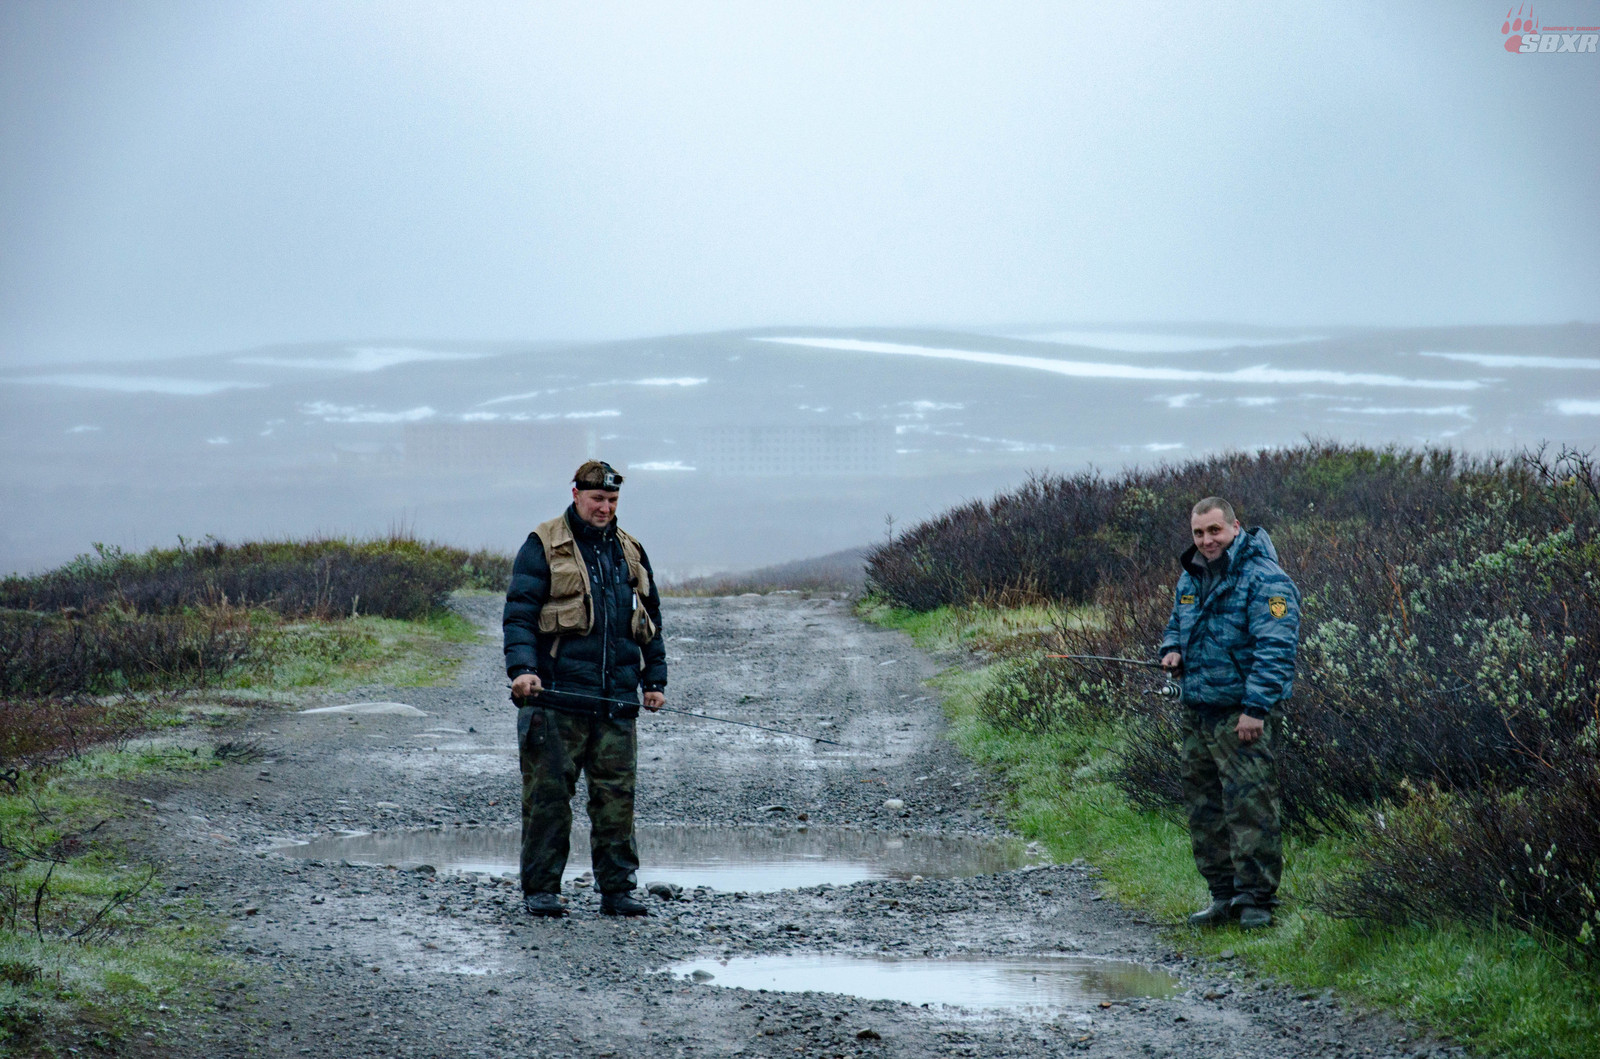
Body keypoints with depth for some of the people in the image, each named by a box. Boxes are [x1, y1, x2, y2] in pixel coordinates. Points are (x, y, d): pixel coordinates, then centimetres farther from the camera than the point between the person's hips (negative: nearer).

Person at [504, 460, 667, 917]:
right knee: (548, 793, -4)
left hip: (617, 699, 5)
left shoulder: (630, 552, 18)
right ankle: (541, 889, 2)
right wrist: (522, 669, -19)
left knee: (617, 793, 3)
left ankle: (617, 888, 9)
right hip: (557, 695, -5)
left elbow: (650, 620, 25)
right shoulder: (543, 547, 1)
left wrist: (654, 680, 18)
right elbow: (519, 613, -5)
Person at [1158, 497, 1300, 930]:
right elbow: (1176, 625, 31)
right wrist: (1172, 650, 7)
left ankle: (1256, 900, -5)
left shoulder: (1263, 579, -12)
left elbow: (1275, 649, -17)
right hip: (1197, 712, 8)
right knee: (1205, 808, 11)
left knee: (1250, 806, -10)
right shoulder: (1191, 578, 14)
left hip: (1243, 715, -8)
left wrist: (1255, 708, -22)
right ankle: (1223, 896, 19)